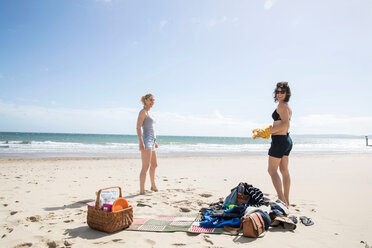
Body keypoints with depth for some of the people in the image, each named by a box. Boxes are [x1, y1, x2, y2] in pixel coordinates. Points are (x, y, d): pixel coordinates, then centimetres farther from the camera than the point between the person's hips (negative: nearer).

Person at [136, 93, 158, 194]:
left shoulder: (149, 112, 19)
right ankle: (142, 190, -9)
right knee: (145, 167, -12)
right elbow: (138, 127, -17)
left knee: (154, 165, 20)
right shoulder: (143, 111, -7)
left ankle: (153, 185, 36)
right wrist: (141, 142, -26)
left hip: (151, 141, 10)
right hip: (146, 140, -10)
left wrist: (154, 141, 26)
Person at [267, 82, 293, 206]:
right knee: (284, 170, 12)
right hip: (287, 139, 10)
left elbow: (285, 124, -23)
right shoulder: (287, 106, 17)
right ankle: (286, 201, 19)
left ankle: (282, 200, -7)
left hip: (279, 140, -10)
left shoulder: (282, 105, -13)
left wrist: (269, 131, -17)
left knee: (272, 170, -5)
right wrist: (271, 129, 19)